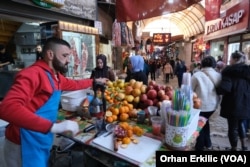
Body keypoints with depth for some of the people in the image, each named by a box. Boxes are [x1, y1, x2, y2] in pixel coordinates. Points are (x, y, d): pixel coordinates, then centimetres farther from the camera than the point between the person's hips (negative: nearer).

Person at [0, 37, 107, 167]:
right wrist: (53, 126, -43)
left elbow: (73, 84, 25)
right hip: (26, 146, -8)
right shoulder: (32, 74, -23)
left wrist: (94, 81, 29)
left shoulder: (56, 76, 5)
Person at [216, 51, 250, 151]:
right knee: (241, 124, 27)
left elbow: (224, 88, -25)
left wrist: (216, 90, -6)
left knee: (233, 127, 9)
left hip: (233, 104, -6)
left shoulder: (229, 71, -14)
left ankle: (234, 148, 22)